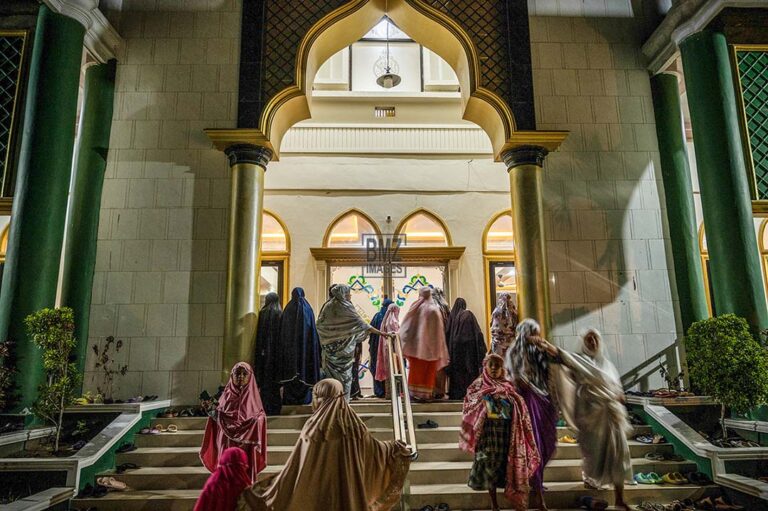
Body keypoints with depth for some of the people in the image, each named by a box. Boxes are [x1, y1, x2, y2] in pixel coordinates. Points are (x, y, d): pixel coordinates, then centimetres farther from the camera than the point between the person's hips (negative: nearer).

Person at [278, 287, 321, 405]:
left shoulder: (288, 309, 2)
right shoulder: (307, 308, 0)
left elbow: (282, 331, 3)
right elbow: (313, 329, -2)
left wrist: (283, 350, 8)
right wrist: (316, 347, 3)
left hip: (290, 345, 1)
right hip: (305, 346, -1)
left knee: (290, 369, 4)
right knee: (304, 367, 4)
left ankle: (290, 398, 3)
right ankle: (305, 399, 2)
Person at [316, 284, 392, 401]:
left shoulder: (328, 306, 4)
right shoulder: (346, 307, -12)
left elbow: (319, 324, 7)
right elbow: (361, 324, -15)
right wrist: (382, 333, -13)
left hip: (330, 348, 5)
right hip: (344, 348, -5)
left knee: (331, 374, 11)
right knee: (344, 375, 4)